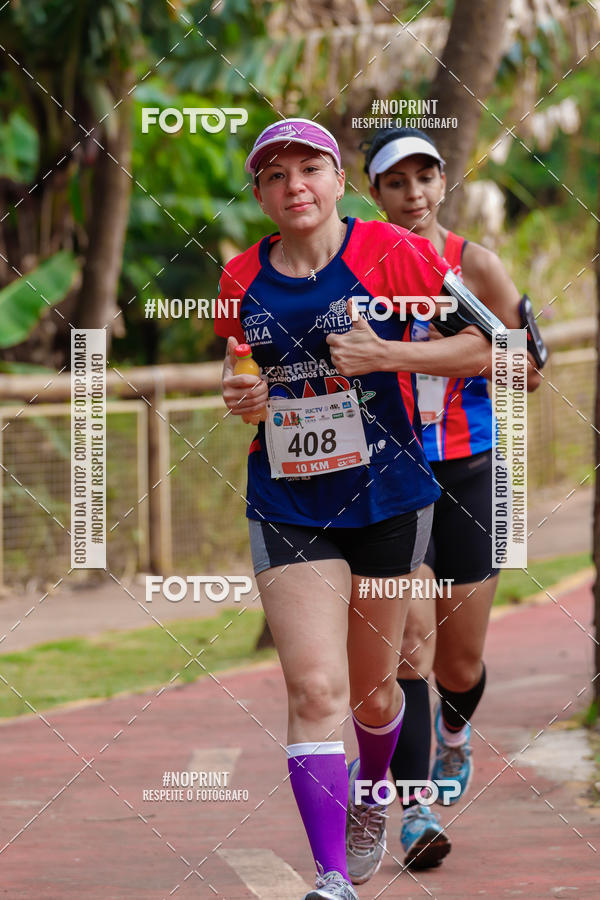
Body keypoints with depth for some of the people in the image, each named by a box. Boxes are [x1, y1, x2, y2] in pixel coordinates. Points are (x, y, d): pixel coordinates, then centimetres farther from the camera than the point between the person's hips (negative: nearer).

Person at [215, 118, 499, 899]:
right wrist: (238, 394, -4)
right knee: (315, 688, -14)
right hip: (287, 504, 1)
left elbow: (486, 345, -5)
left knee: (371, 689, 13)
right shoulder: (241, 279, 2)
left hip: (386, 496, -1)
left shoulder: (391, 253, -8)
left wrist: (386, 354, -18)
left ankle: (370, 798, 46)